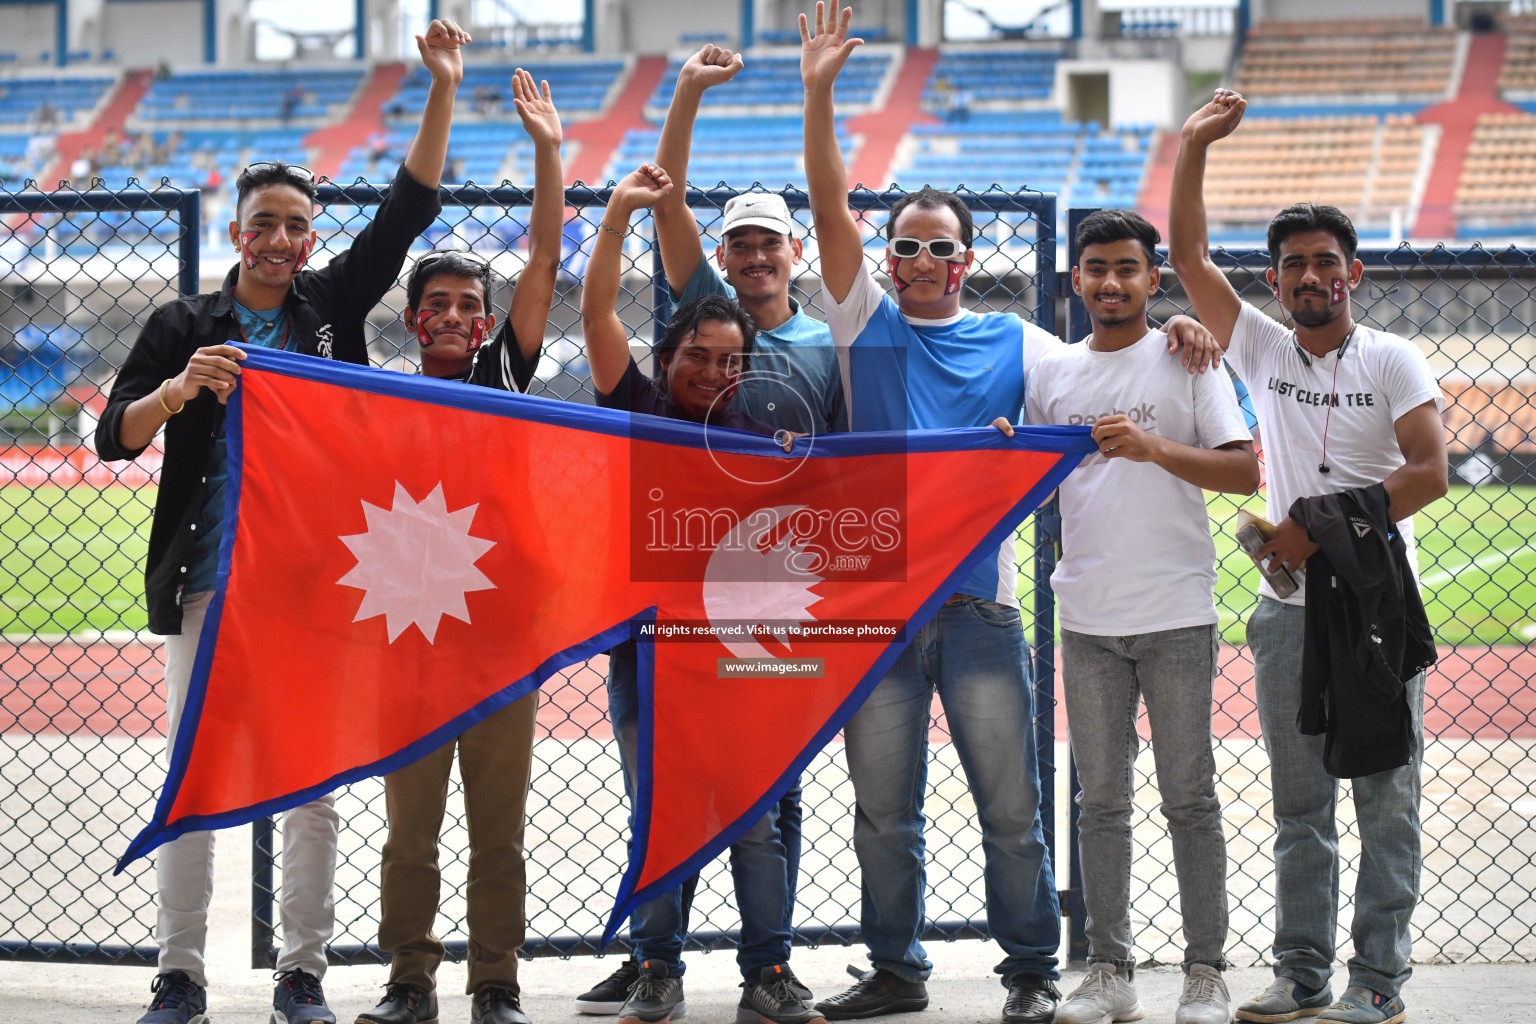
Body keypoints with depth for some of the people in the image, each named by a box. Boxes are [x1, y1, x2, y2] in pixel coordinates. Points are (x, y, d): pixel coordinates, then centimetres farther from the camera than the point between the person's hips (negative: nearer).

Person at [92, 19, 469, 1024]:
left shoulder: (332, 305, 11)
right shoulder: (184, 327, 8)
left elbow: (408, 211, 5)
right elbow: (114, 438, 4)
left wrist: (443, 93, -4)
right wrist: (179, 391, -15)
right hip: (209, 583, -1)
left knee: (315, 785, 0)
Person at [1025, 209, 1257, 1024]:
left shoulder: (1185, 361, 0)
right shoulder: (1050, 374, 11)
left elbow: (1244, 471, -8)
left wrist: (1154, 446, -21)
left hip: (1176, 615, -3)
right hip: (1089, 618, 4)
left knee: (1189, 796, 1)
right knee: (1101, 800, 6)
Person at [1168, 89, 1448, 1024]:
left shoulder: (1393, 360, -1)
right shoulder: (1262, 349, 9)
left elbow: (1428, 473, -10)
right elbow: (1189, 259, 5)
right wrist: (1193, 149, -3)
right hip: (1290, 608, 4)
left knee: (1386, 802, -2)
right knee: (1300, 806, 7)